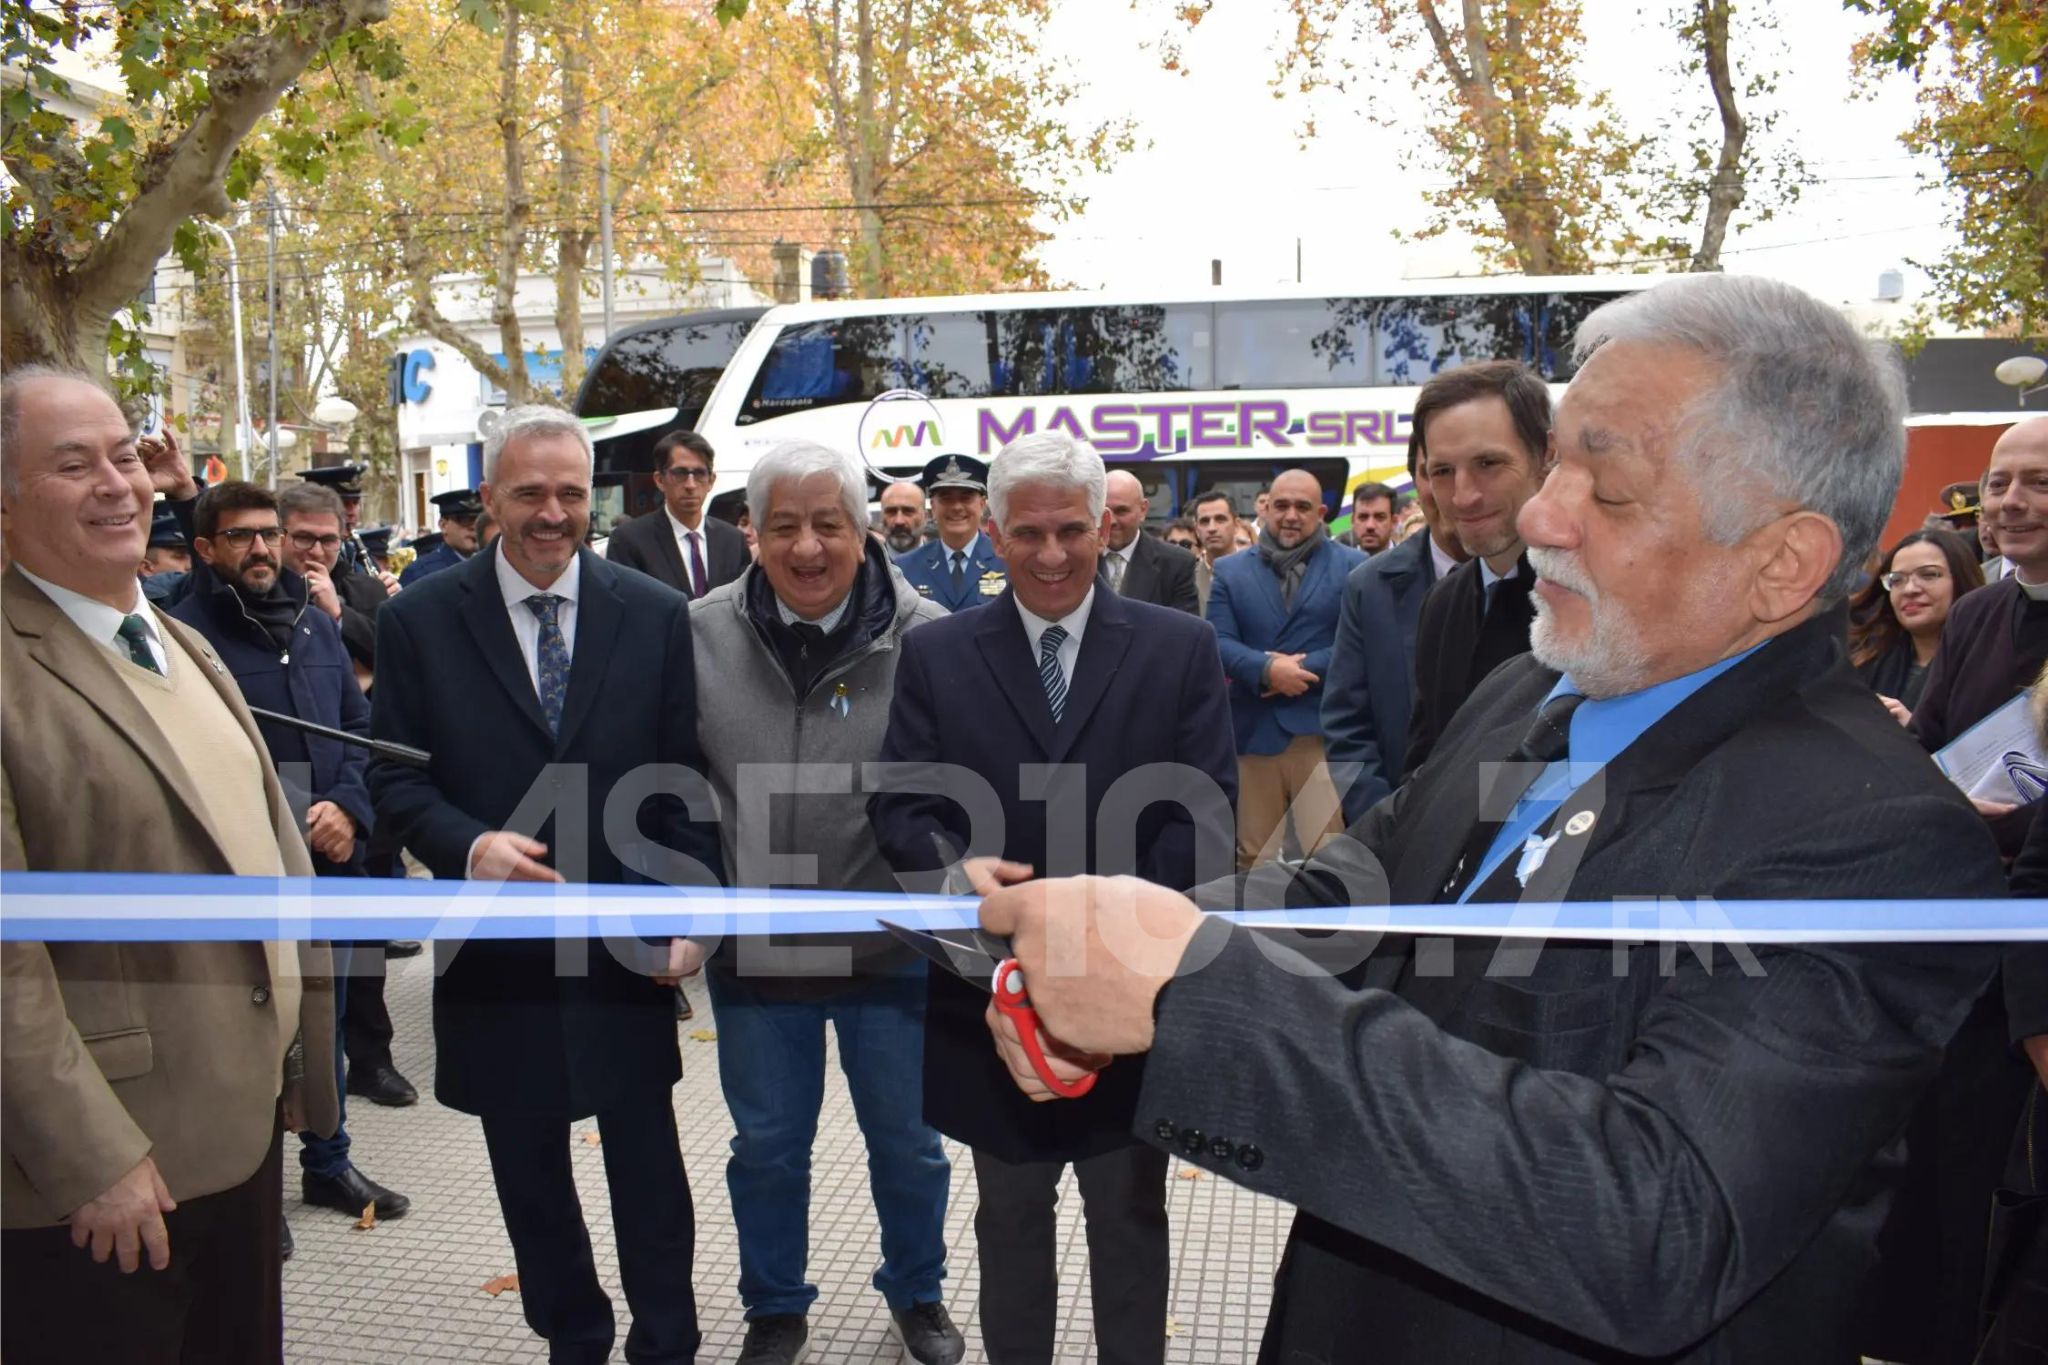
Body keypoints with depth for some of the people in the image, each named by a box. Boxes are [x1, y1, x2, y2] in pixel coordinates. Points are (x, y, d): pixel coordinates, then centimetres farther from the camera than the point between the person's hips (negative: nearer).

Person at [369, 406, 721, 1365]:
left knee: (647, 1160, 11)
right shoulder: (419, 620, -2)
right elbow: (393, 774, 0)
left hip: (627, 940, -1)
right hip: (496, 949, 1)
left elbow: (685, 781, 0)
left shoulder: (656, 616, -2)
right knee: (527, 1168, 17)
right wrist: (467, 845, -19)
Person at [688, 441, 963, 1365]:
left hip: (892, 945, -1)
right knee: (766, 1145, 19)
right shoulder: (701, 636, -6)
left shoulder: (927, 639, -14)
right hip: (752, 946, 2)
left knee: (908, 1142, 18)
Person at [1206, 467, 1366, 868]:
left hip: (1323, 731, -2)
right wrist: (1267, 668, -17)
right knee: (1251, 858, 11)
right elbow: (1218, 642, 0)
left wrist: (1301, 668, -13)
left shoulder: (1352, 566, 6)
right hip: (1252, 732, 2)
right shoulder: (1230, 571, 12)